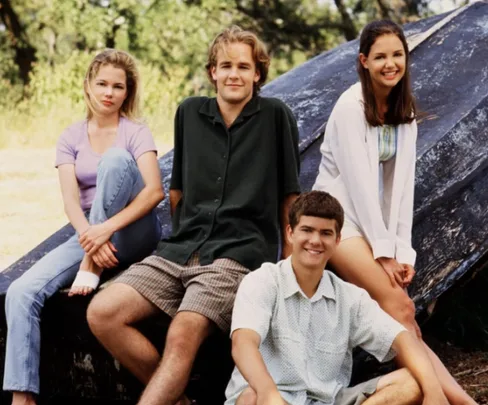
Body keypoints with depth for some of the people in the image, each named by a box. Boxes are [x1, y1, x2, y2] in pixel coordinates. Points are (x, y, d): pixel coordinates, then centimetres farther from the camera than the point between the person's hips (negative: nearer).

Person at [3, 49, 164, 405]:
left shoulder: (136, 133, 0)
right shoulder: (71, 138, 9)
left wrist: (107, 229, -30)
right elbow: (71, 200, -5)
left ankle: (92, 267, -23)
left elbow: (155, 191, -16)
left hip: (133, 235, -3)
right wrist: (91, 238, -26)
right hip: (89, 234, 3)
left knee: (115, 159, -30)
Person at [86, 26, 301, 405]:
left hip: (239, 253, -5)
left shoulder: (276, 116, 5)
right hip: (179, 250, 5)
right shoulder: (190, 113, 14)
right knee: (102, 313, -17)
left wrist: (288, 263, 4)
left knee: (182, 335, -30)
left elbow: (289, 196, 7)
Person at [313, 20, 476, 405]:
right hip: (339, 215, -7)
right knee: (398, 307, -19)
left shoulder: (404, 111, 7)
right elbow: (357, 178, -16)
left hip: (375, 217, 7)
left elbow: (402, 180, 2)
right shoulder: (352, 105, -13)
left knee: (401, 312, -6)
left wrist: (403, 249, -6)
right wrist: (383, 248, -16)